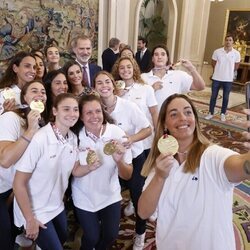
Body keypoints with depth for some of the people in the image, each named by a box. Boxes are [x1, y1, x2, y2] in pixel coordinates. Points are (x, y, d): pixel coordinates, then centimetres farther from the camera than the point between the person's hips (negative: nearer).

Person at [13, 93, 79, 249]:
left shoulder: (73, 138, -6)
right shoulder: (39, 139, -28)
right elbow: (19, 183, -21)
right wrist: (30, 219, -15)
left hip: (57, 207, 7)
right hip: (35, 211, -6)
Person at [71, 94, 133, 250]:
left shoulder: (117, 133, -20)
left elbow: (128, 175, -15)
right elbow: (73, 172, -11)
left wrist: (119, 161, -37)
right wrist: (89, 167, -33)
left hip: (110, 196, 1)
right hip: (84, 198, 0)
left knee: (111, 235, 13)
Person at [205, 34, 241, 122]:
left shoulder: (236, 53, -5)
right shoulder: (217, 51, -8)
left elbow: (236, 66, 8)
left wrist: (229, 72, 11)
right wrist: (219, 71, 8)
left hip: (228, 79, 1)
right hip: (217, 78, 0)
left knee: (226, 97, 10)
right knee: (213, 96, 7)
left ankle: (223, 114, 24)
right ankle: (211, 113, 20)